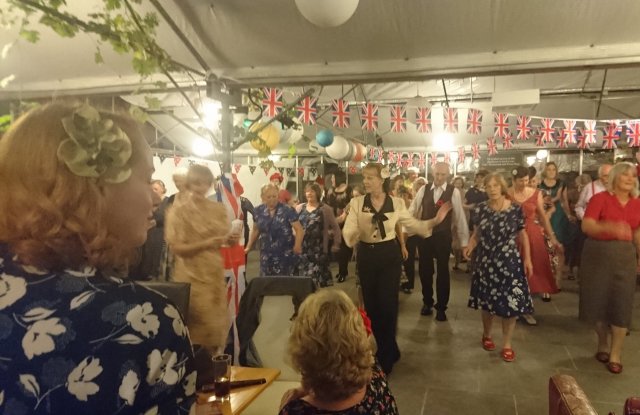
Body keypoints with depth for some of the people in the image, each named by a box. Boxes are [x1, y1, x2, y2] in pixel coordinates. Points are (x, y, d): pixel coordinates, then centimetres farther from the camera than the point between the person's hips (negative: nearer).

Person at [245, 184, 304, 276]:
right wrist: (249, 247, 12)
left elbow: (299, 229, -11)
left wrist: (297, 245, -25)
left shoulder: (287, 210, -9)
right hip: (267, 255, 4)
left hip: (285, 254, -3)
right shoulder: (259, 210, 3)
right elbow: (255, 230, 17)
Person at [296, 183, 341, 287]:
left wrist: (336, 244, 1)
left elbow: (335, 227, 4)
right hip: (302, 248, 3)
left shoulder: (325, 209, 1)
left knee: (318, 277, -5)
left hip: (318, 249, -3)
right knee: (302, 276, 6)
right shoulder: (299, 208, 11)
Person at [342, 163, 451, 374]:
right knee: (371, 303, 9)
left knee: (387, 303, -1)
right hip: (367, 256, 1)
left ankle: (386, 356, 18)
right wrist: (356, 232, -34)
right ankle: (387, 350, 32)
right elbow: (348, 234, -11)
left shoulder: (396, 203, -3)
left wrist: (435, 220, -10)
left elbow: (413, 224, 3)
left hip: (390, 255, -1)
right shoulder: (357, 203, -6)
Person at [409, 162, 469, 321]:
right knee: (424, 270, 13)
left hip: (443, 236, -2)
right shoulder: (424, 189, -1)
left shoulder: (454, 192, -8)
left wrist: (464, 242, -5)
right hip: (425, 235, 2)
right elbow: (413, 210, 2)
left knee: (443, 272, 8)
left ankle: (441, 307, 25)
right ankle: (427, 302, 34)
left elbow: (460, 217, -6)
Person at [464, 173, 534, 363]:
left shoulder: (515, 209, -6)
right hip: (486, 261, 1)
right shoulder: (481, 209, -2)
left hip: (510, 262, -1)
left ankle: (507, 344, 16)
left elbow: (522, 235, 1)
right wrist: (470, 246, -13)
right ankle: (487, 335, 35)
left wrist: (527, 259, -4)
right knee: (487, 302, 11)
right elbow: (477, 232, 6)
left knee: (511, 303, -1)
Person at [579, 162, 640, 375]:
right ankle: (603, 344, 29)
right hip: (598, 253, -3)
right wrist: (610, 227, -38)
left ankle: (616, 353, 12)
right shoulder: (600, 198, -9)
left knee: (622, 303, 0)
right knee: (599, 299, 7)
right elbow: (586, 226, -21)